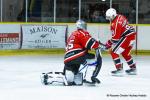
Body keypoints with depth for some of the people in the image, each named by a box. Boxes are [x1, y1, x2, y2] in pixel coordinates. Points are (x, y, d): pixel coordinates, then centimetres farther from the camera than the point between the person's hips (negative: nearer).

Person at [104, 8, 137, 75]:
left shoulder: (115, 23, -20)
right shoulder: (120, 17, 9)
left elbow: (116, 37, -19)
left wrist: (108, 44, -8)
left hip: (127, 37, -10)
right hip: (132, 35, 10)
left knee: (114, 52, -6)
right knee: (125, 53, 26)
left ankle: (119, 69, -10)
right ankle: (133, 68, 33)